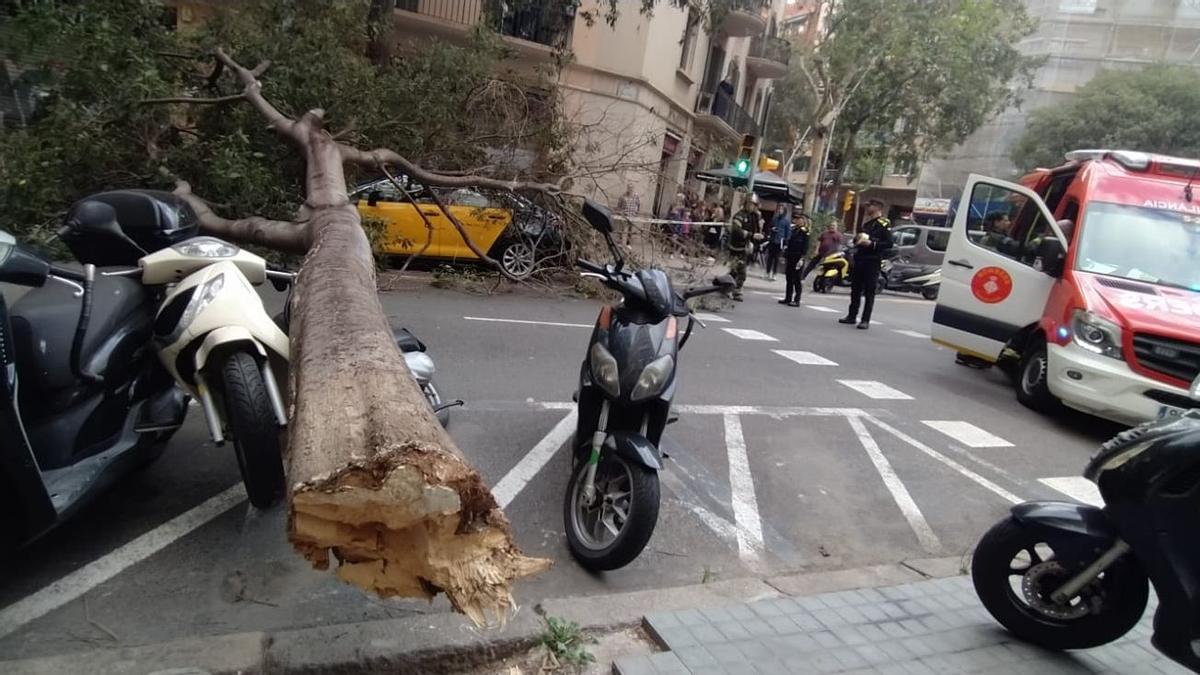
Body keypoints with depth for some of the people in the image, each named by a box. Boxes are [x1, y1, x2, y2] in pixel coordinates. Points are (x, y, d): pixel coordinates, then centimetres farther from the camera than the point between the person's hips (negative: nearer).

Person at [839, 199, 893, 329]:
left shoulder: (884, 224, -6)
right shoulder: (866, 223, 21)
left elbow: (889, 243, -14)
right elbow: (858, 237, 32)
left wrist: (872, 243, -22)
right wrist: (857, 239, 8)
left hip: (873, 261, -8)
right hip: (860, 259, 8)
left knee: (869, 292, -5)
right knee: (855, 289, 11)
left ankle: (865, 320, -4)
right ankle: (852, 316, 19)